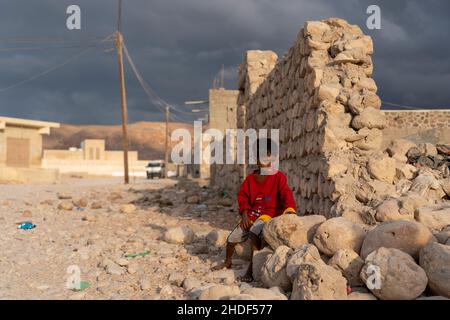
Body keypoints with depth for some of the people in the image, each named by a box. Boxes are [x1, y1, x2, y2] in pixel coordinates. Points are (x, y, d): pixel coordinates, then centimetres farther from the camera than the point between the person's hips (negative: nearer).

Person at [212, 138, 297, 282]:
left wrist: (289, 210, -35)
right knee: (232, 237, 6)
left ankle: (251, 269, -25)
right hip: (251, 214, 5)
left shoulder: (278, 177, -5)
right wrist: (244, 215, -1)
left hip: (269, 214, -5)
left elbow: (286, 194, -16)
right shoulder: (251, 178, 9)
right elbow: (242, 196, 12)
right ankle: (227, 262, 39)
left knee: (255, 232, -35)